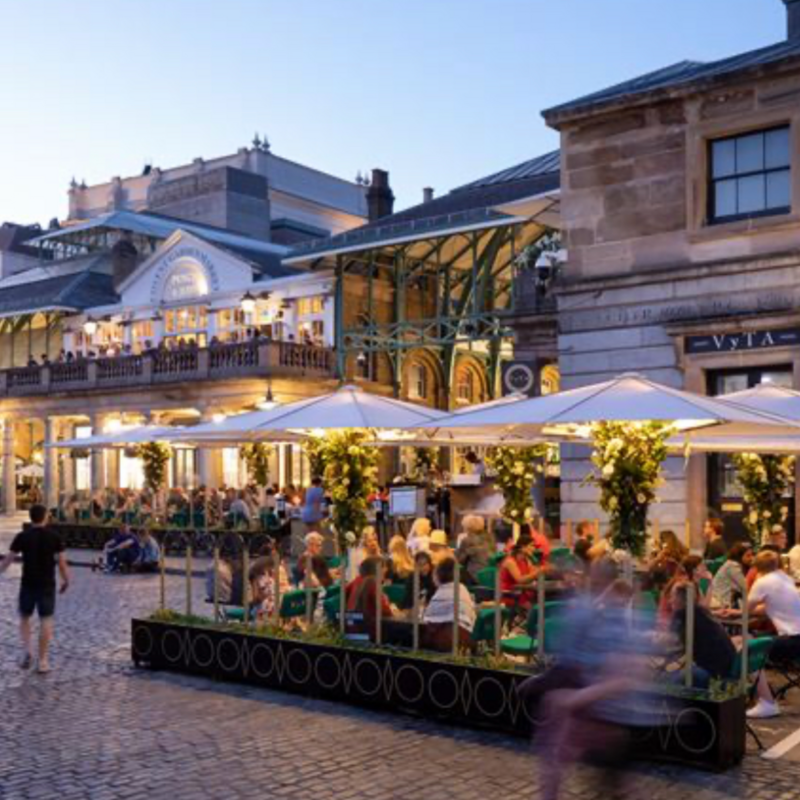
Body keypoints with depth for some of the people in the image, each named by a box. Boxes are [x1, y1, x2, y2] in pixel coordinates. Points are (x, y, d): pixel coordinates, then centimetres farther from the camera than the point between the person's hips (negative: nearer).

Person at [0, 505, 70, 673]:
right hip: (47, 584, 0)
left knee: (24, 617, 18)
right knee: (46, 621, 4)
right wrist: (66, 580, 8)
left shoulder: (22, 537, -4)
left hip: (28, 583, 0)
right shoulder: (54, 536, -4)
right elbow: (61, 561, -3)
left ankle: (26, 649, 0)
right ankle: (43, 661, 5)